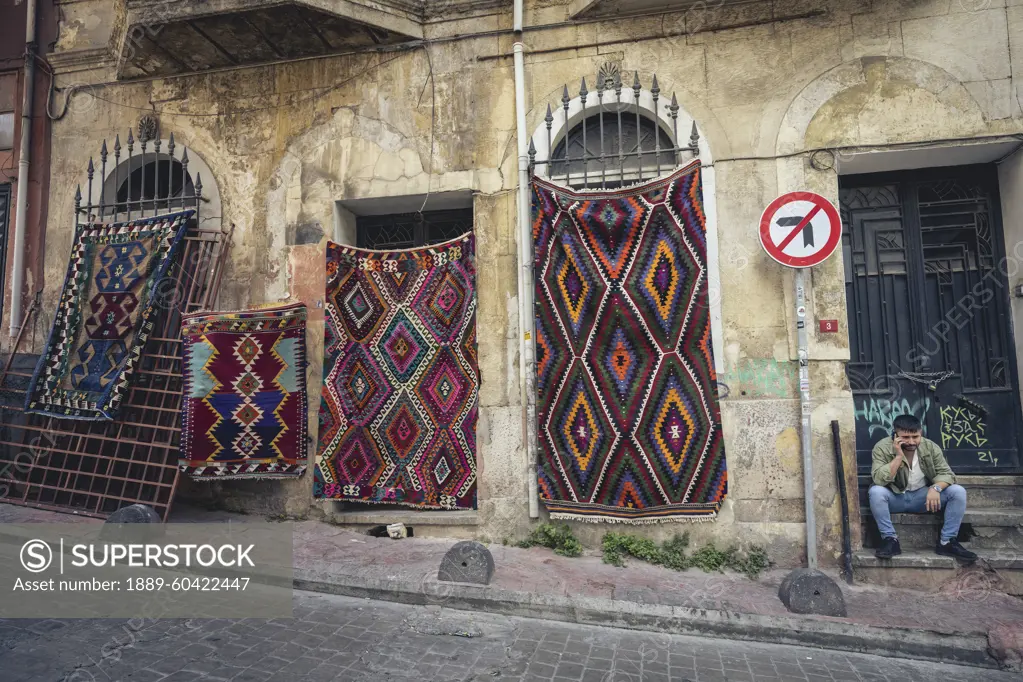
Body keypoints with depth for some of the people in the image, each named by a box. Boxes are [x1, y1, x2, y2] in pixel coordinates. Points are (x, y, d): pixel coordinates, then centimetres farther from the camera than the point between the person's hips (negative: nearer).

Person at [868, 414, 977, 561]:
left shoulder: (930, 447, -7)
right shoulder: (882, 448, -18)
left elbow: (946, 473, -8)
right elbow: (879, 480, -27)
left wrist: (936, 488, -30)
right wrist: (898, 456, -32)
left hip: (923, 497, 4)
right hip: (895, 498, -4)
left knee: (958, 491, -18)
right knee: (876, 491, -36)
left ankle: (947, 541, -8)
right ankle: (890, 539, -20)